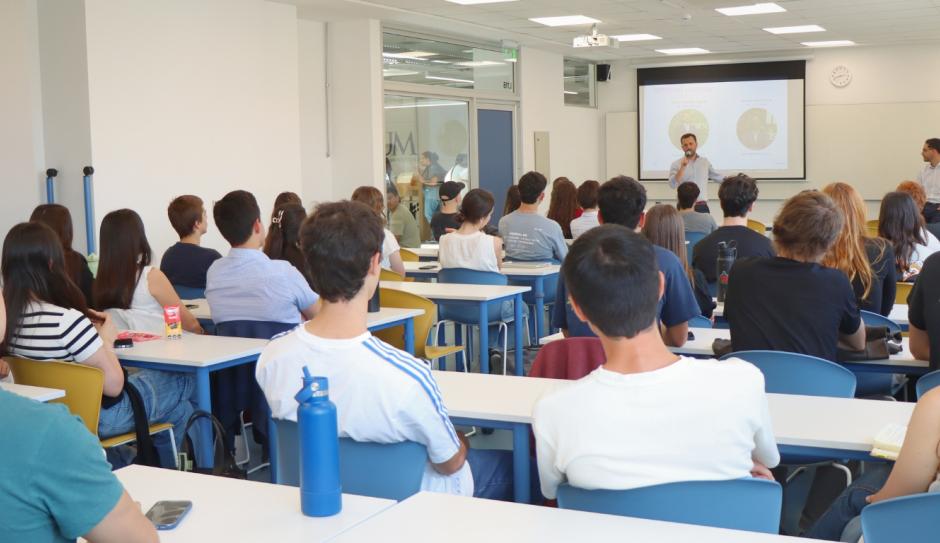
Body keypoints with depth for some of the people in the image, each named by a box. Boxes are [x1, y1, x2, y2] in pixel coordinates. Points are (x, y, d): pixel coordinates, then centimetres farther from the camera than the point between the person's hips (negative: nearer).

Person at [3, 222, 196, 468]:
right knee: (185, 381, 16)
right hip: (97, 418, -8)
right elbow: (114, 384, -23)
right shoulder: (67, 321, -32)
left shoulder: (7, 316, -9)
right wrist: (106, 341, -7)